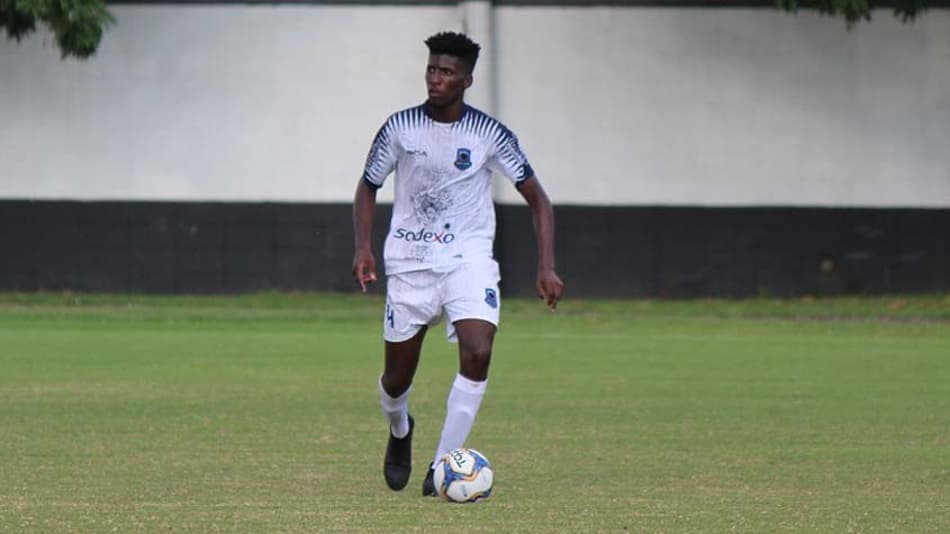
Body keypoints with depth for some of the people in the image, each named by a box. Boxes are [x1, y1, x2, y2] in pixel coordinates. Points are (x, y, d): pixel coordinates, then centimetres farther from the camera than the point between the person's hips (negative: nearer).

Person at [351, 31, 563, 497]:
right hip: (409, 262, 1)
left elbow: (537, 199, 0)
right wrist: (363, 247, -7)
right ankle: (399, 431, 43)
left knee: (478, 354, -25)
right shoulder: (400, 127, -3)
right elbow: (368, 188, 10)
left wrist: (546, 267, -10)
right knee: (397, 376, 6)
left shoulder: (489, 134, -5)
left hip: (468, 258, -1)